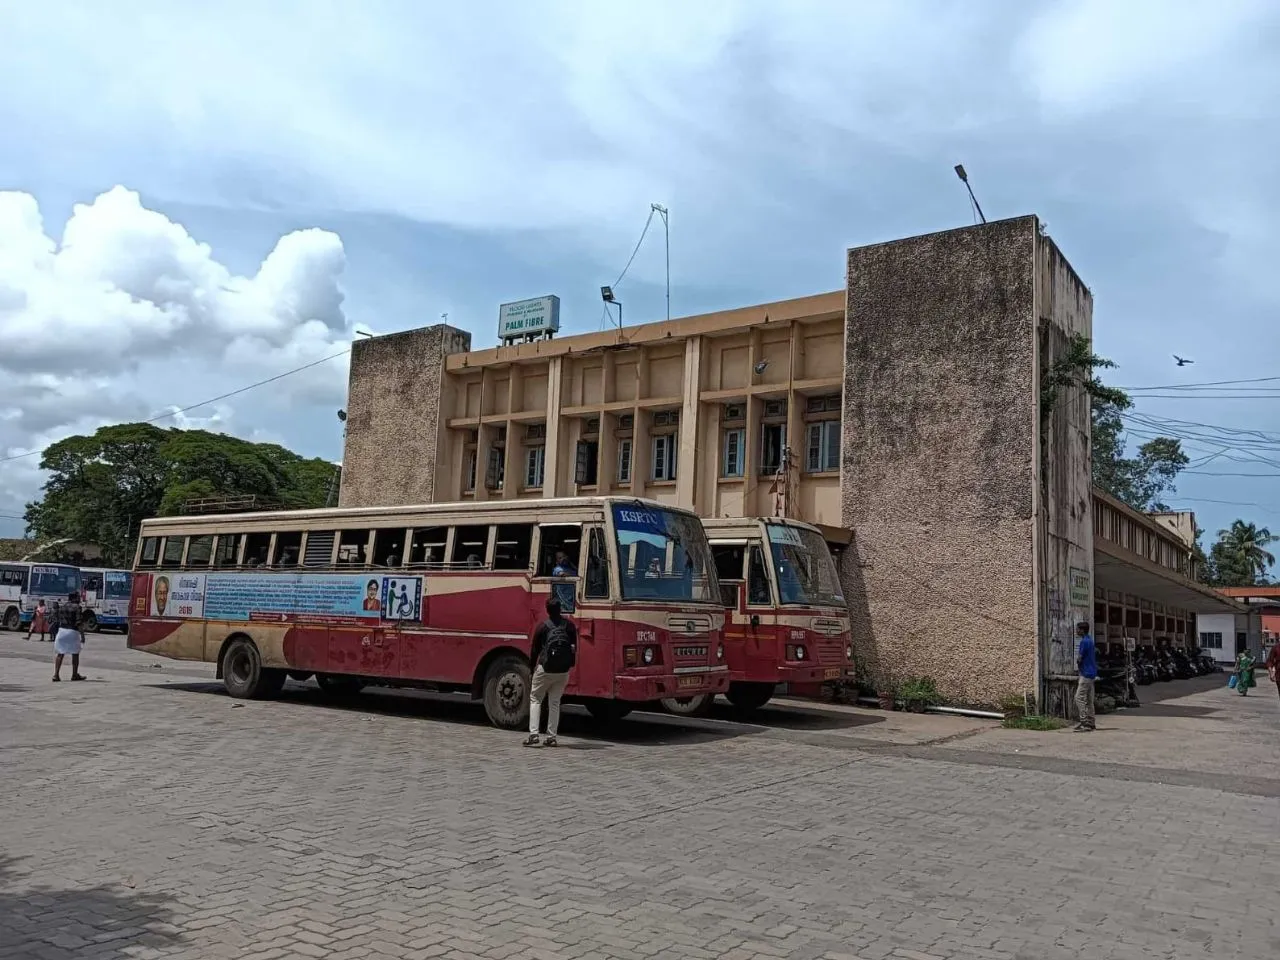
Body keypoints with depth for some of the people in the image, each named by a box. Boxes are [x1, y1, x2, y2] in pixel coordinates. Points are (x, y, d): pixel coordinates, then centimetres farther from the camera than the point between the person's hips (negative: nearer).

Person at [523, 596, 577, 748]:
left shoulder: (543, 626, -4)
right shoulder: (569, 626, 4)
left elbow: (535, 649, 1)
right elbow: (574, 648, 7)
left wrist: (532, 667, 12)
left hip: (545, 668, -3)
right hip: (563, 671, 3)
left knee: (535, 699, 8)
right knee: (555, 702, 12)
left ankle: (533, 735, -4)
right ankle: (551, 737, 10)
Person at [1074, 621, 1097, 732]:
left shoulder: (1084, 642, -16)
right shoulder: (1090, 640, 14)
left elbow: (1079, 659, -17)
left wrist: (1078, 668, 5)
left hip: (1086, 674, -10)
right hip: (1092, 674, 10)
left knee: (1079, 698, -10)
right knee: (1089, 700, 11)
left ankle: (1085, 724, -12)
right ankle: (1091, 723, 14)